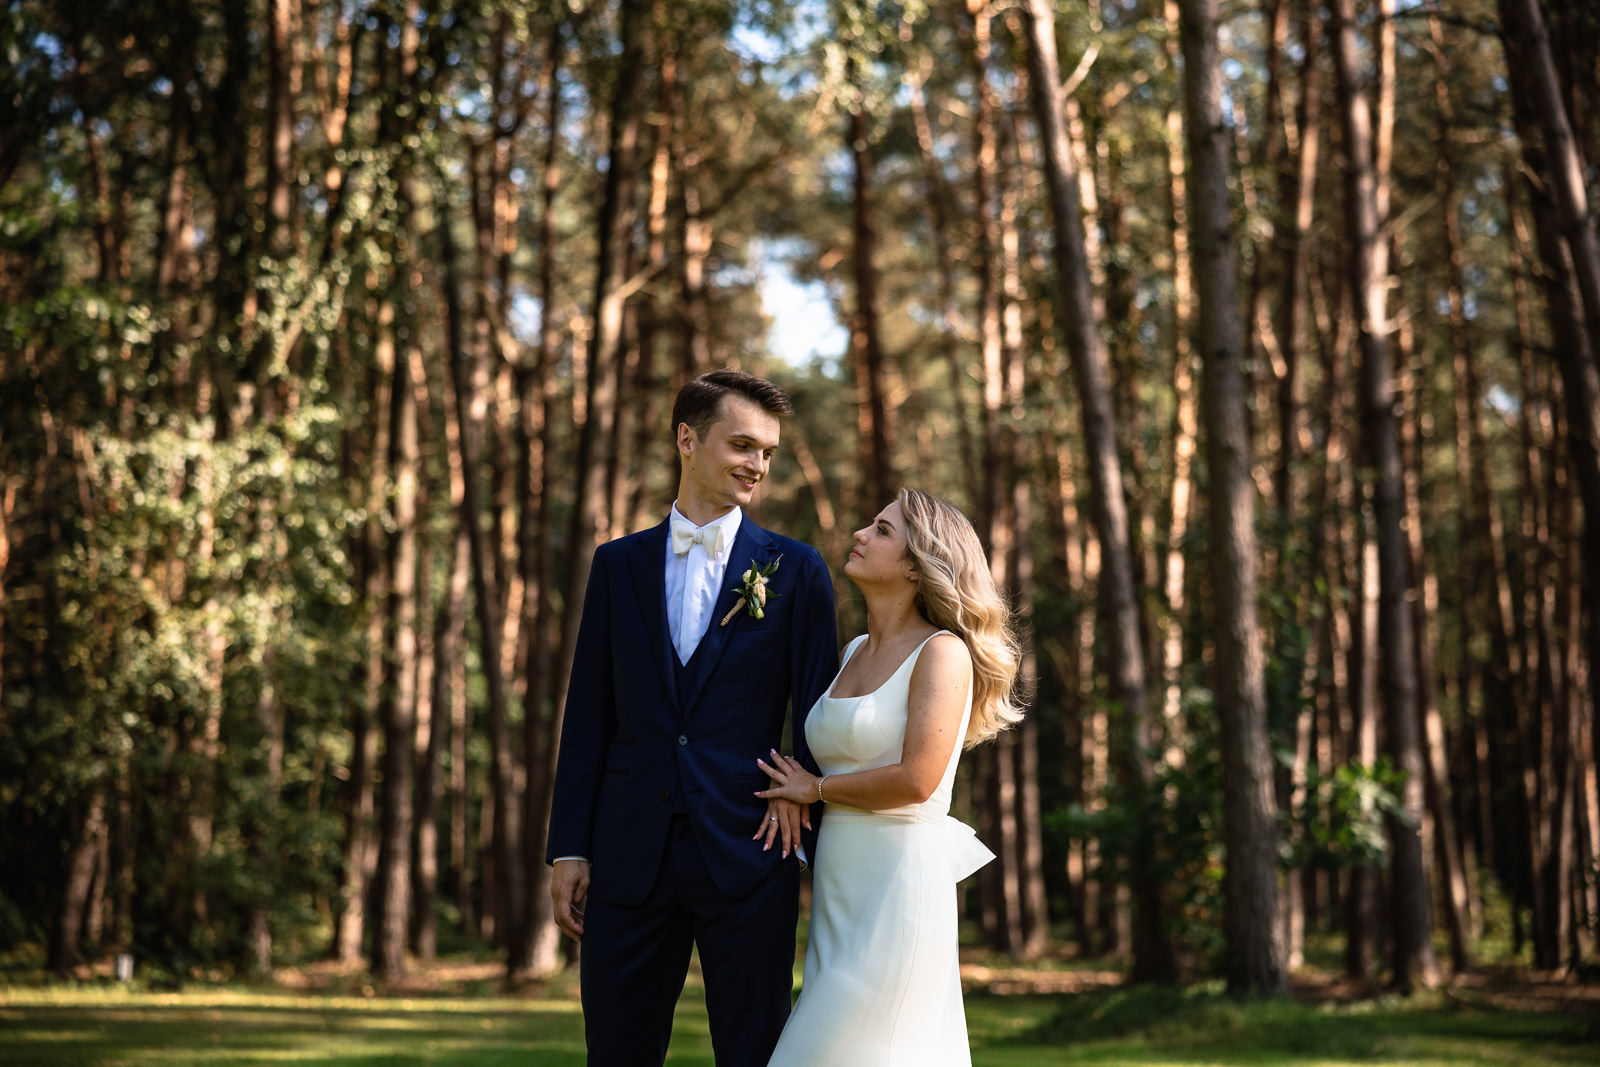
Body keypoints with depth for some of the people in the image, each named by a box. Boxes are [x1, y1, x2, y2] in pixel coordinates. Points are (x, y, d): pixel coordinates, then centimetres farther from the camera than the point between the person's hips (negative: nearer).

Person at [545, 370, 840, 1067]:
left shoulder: (796, 570, 5)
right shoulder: (619, 565, 11)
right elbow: (588, 717, 9)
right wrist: (569, 850, 5)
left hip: (748, 854, -2)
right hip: (631, 859, 2)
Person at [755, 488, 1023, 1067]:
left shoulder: (942, 652, -8)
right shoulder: (855, 651, 15)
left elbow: (916, 779, -18)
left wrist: (815, 789, -6)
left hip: (898, 887, -8)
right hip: (837, 889, 8)